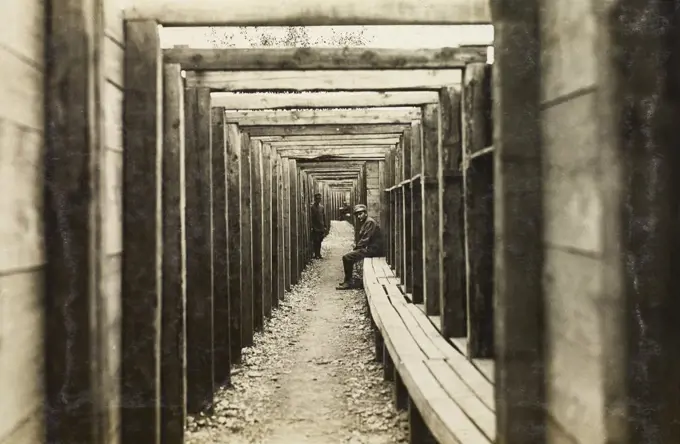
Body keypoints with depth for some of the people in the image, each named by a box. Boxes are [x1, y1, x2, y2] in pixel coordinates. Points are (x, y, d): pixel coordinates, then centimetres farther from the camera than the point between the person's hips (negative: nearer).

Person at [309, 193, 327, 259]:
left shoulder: (322, 207, 11)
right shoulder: (312, 207, -6)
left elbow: (324, 217, 14)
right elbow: (310, 218, -8)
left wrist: (325, 226, 11)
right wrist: (311, 226, -14)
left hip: (321, 227, 5)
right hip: (315, 228, -5)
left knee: (319, 241, 9)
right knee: (315, 241, -3)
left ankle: (318, 254, 16)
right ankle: (315, 254, 2)